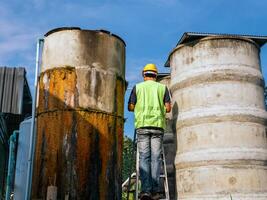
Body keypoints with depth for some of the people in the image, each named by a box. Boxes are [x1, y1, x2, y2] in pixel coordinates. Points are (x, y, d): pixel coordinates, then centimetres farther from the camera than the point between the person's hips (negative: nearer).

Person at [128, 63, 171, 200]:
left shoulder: (137, 87, 12)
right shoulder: (163, 87, 13)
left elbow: (130, 107, 9)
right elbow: (168, 108, 7)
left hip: (142, 125, 0)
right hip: (158, 125, 0)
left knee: (144, 157, -2)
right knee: (155, 157, 0)